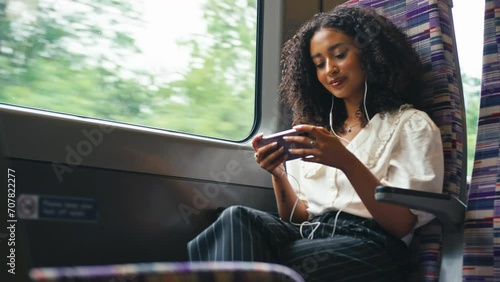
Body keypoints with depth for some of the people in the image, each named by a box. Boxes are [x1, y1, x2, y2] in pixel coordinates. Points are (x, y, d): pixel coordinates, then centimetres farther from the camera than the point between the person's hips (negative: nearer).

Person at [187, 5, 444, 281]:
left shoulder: (410, 125, 6)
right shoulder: (316, 131, 22)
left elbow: (402, 224, -6)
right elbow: (296, 217, 16)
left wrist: (347, 163, -20)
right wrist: (278, 174, -4)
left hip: (369, 248, -5)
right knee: (238, 219, -28)